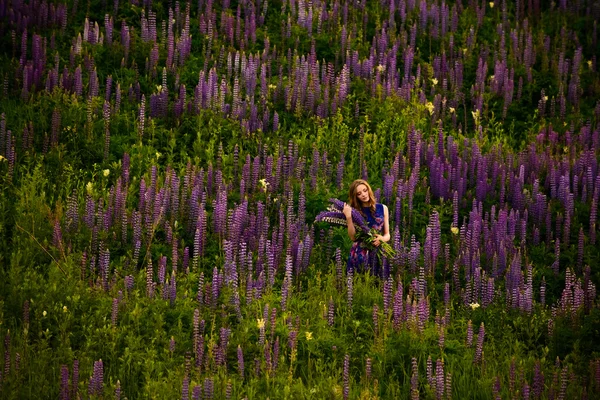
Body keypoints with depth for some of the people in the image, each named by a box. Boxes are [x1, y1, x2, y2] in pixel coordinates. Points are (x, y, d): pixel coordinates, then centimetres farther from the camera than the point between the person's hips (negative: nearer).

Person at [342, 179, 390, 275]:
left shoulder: (382, 208, 9)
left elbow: (387, 235, 11)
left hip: (377, 255, 1)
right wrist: (348, 217, -13)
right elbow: (353, 237, -5)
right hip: (358, 254, -1)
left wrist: (382, 238, -11)